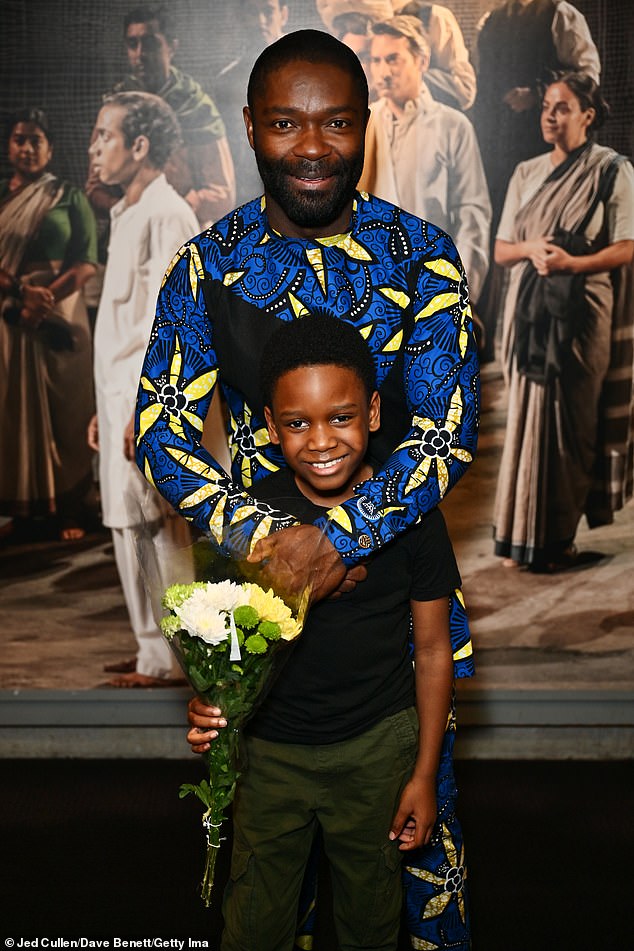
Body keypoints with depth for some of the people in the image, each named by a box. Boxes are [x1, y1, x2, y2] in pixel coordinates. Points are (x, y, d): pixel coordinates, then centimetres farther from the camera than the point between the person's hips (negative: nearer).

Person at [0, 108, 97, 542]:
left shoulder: (69, 196, 4)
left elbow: (87, 261, -4)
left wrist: (47, 298, -16)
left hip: (61, 317, -2)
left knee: (64, 411, 0)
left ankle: (69, 508, 5)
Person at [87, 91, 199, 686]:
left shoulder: (166, 215, -11)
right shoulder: (126, 215, 18)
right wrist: (105, 408, 18)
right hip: (120, 393, 9)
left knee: (155, 525, -5)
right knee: (126, 525, 11)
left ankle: (168, 659, 4)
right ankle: (152, 648, 21)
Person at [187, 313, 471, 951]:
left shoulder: (411, 515, -12)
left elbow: (433, 648, -3)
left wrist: (424, 774, -2)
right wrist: (208, 703, -19)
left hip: (378, 749, -1)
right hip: (269, 748, 1)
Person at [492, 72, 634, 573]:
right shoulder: (527, 173, 13)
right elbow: (501, 250, 12)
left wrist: (572, 262, -19)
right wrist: (530, 248, -9)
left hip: (581, 312, -4)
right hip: (529, 310, 4)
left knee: (570, 421, -1)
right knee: (528, 416, 3)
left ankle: (555, 539, 7)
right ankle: (522, 533, 10)